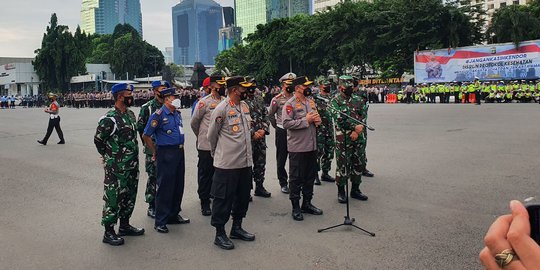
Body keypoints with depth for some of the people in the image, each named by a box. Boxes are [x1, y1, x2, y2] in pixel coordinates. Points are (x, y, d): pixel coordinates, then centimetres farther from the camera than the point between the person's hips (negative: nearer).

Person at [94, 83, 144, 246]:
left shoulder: (131, 114, 8)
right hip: (116, 167, -8)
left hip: (132, 165, 8)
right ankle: (108, 232, 11)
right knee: (113, 198, 0)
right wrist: (109, 156, 2)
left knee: (129, 196, 16)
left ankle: (124, 225, 31)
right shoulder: (109, 119, -17)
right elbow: (98, 140, -9)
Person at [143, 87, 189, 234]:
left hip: (179, 152, 8)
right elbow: (146, 136, -10)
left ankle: (174, 215, 28)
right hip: (166, 154, -8)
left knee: (178, 186, 14)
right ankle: (160, 221, 7)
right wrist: (155, 152, -4)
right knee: (164, 187, -2)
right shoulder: (159, 115, -12)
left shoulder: (177, 114, 11)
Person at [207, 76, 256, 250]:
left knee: (243, 196, 16)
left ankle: (237, 227, 33)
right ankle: (219, 234, 14)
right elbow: (211, 135, -3)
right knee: (224, 198, 2)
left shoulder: (244, 105, 9)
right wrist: (217, 153, 9)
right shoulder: (221, 109, -14)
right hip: (227, 163, -7)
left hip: (245, 162, 8)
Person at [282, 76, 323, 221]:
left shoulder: (311, 101, 13)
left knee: (310, 176, 15)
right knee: (296, 178, 2)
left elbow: (316, 118, 24)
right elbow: (286, 123, -20)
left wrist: (317, 119, 0)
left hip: (312, 146, 8)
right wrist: (306, 120, -20)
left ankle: (307, 203, 29)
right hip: (297, 147, -7)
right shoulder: (290, 104, -11)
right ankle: (295, 207, 12)